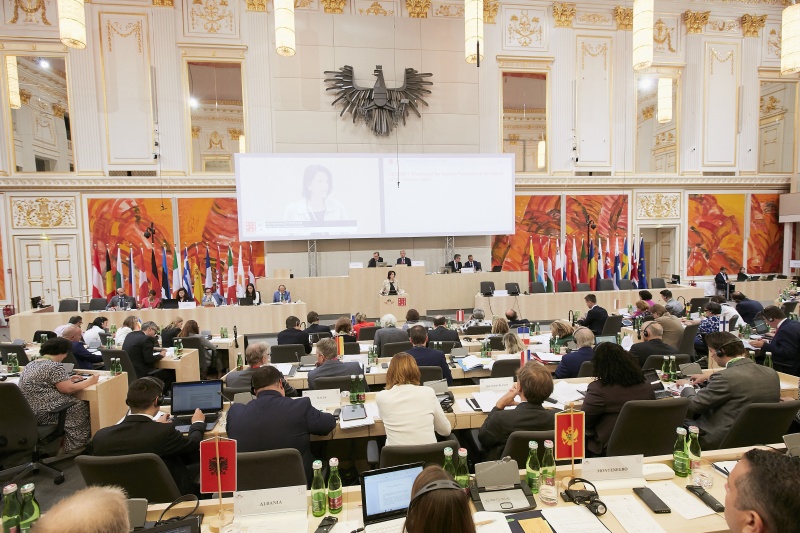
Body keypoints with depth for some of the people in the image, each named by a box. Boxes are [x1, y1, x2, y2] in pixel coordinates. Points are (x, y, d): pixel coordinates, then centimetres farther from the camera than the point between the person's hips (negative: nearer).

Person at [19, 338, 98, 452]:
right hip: (42, 413, -10)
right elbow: (68, 389, -16)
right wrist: (89, 381, -3)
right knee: (82, 407, 4)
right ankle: (75, 446, 12)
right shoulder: (55, 366, -17)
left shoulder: (31, 364, 12)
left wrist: (68, 379, 22)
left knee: (73, 403, 17)